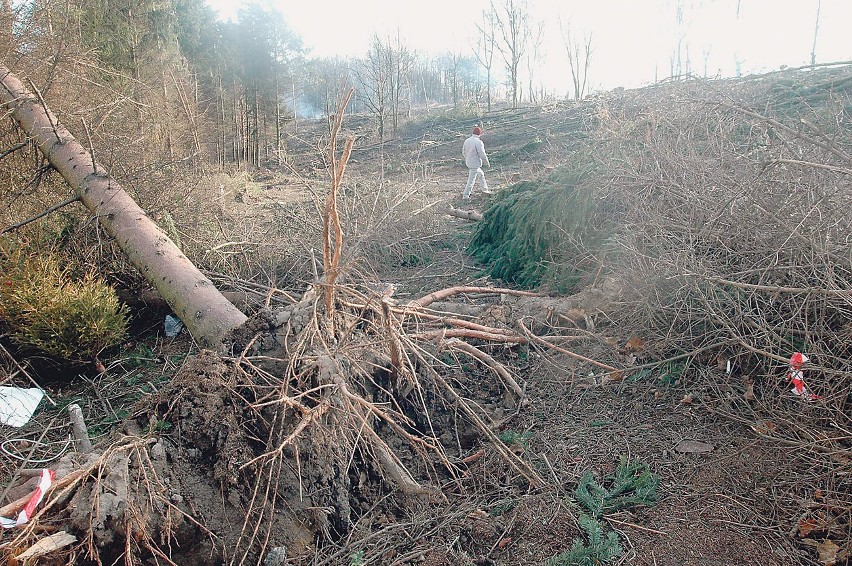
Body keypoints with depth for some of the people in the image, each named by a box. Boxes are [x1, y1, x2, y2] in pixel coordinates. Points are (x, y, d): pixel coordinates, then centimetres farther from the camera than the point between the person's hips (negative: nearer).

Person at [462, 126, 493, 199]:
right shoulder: (478, 142, -23)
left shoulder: (467, 140, 0)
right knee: (471, 180, 2)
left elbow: (463, 152, 10)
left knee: (481, 175, 25)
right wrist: (487, 163, -3)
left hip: (469, 162, 9)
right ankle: (465, 196, 9)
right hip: (475, 164, -9)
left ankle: (485, 190, 38)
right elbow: (482, 155, -19)